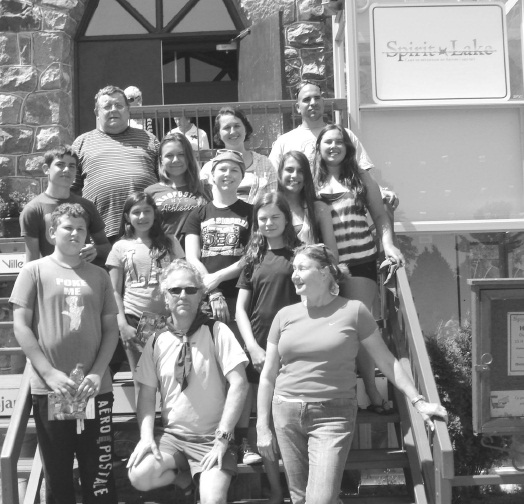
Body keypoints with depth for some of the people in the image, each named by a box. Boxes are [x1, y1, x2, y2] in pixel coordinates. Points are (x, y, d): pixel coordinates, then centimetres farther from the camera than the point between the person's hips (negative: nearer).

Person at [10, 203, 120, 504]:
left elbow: (111, 329, 8)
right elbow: (21, 326, -2)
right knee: (57, 474, 11)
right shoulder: (34, 271, 3)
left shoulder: (100, 276, 9)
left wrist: (97, 373, -6)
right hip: (49, 389, -1)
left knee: (100, 474, 6)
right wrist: (49, 373, -10)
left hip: (96, 389, 1)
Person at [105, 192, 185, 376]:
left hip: (167, 320, 1)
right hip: (134, 321, 0)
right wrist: (122, 324, -5)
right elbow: (115, 292, 6)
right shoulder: (120, 247, 7)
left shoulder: (169, 242, 9)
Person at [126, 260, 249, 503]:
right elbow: (147, 394, 4)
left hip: (212, 437, -4)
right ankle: (189, 478, 4)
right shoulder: (156, 341, 2)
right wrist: (146, 436, -12)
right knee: (139, 476, -21)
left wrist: (222, 437, -16)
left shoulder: (217, 332, -8)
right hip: (171, 435, 4)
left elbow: (239, 385, -13)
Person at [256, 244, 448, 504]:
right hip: (286, 413, 3)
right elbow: (268, 375, 9)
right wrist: (262, 426, 6)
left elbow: (386, 361, 3)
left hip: (334, 415, -3)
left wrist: (418, 401, 0)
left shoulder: (353, 310, -2)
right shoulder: (285, 315, 5)